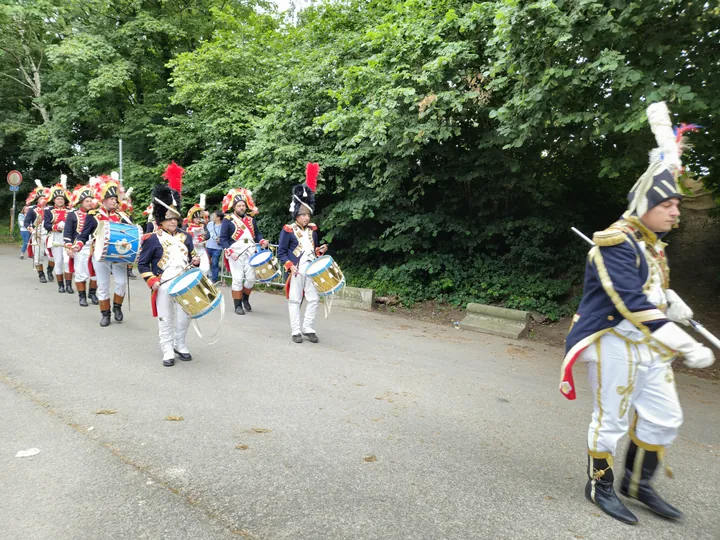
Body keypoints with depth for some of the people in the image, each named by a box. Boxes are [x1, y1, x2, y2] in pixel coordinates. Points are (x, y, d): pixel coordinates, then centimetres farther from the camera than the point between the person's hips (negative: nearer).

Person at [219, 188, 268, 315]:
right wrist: (229, 251, -17)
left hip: (250, 252, 4)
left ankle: (245, 299, 29)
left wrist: (262, 241, -3)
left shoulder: (251, 218, 12)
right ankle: (238, 306, 9)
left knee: (251, 278, 3)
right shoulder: (228, 220, -3)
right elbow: (223, 238, -5)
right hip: (236, 253, -4)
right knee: (238, 279, -2)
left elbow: (257, 233, 18)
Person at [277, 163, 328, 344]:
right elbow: (281, 252, -7)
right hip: (296, 270, -6)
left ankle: (308, 328, 16)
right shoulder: (288, 230, -7)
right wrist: (290, 266, -19)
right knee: (294, 300, 2)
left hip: (311, 269, 6)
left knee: (314, 299, 4)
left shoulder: (312, 229, 10)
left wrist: (320, 251, 0)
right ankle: (296, 331, 10)